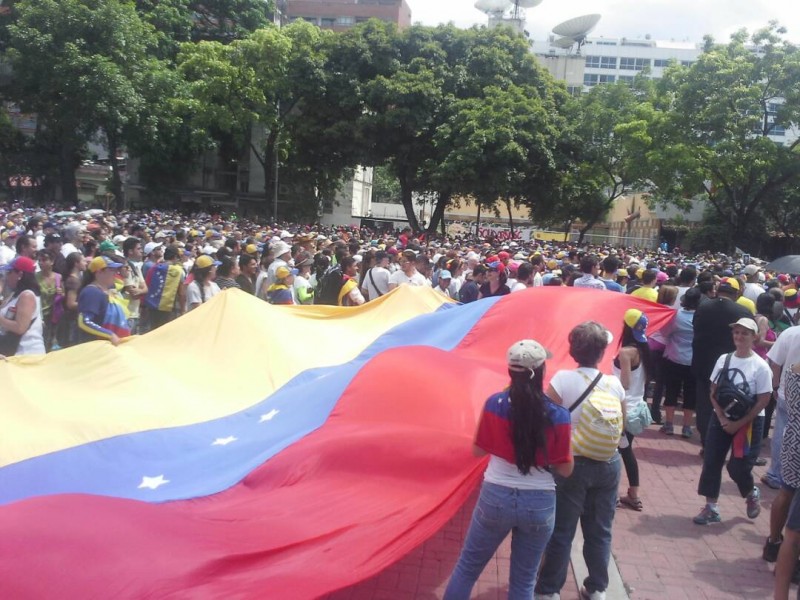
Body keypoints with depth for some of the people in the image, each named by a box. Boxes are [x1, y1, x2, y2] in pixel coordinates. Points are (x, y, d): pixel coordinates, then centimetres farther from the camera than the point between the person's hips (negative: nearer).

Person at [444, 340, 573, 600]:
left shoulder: (494, 404, -10)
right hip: (539, 504, 0)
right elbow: (565, 469, -4)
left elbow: (478, 450, 1)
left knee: (467, 567, 19)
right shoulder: (558, 415, -12)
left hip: (495, 497, 0)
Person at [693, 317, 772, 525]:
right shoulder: (724, 359, -1)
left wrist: (739, 423, -14)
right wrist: (722, 418, -10)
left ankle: (752, 494, 31)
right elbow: (713, 392, 1)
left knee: (737, 467, -2)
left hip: (748, 422, -4)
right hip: (721, 419, 4)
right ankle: (711, 508, 14)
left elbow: (763, 401, -11)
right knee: (711, 462, 2)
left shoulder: (760, 366, -12)